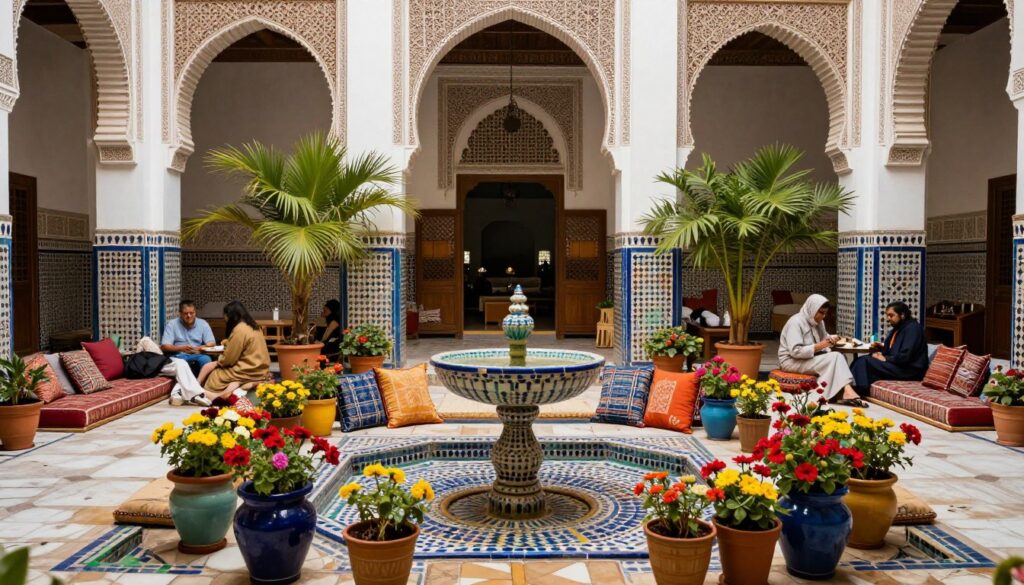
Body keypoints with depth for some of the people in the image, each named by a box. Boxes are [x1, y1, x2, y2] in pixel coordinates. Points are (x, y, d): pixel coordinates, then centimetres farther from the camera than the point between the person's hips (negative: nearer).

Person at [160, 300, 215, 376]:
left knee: (206, 359, -34)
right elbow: (164, 347, -2)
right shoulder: (171, 324, 6)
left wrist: (198, 348, -19)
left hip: (198, 355, 1)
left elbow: (211, 344, 3)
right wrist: (181, 348, -21)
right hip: (178, 355, -1)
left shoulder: (203, 323, 10)